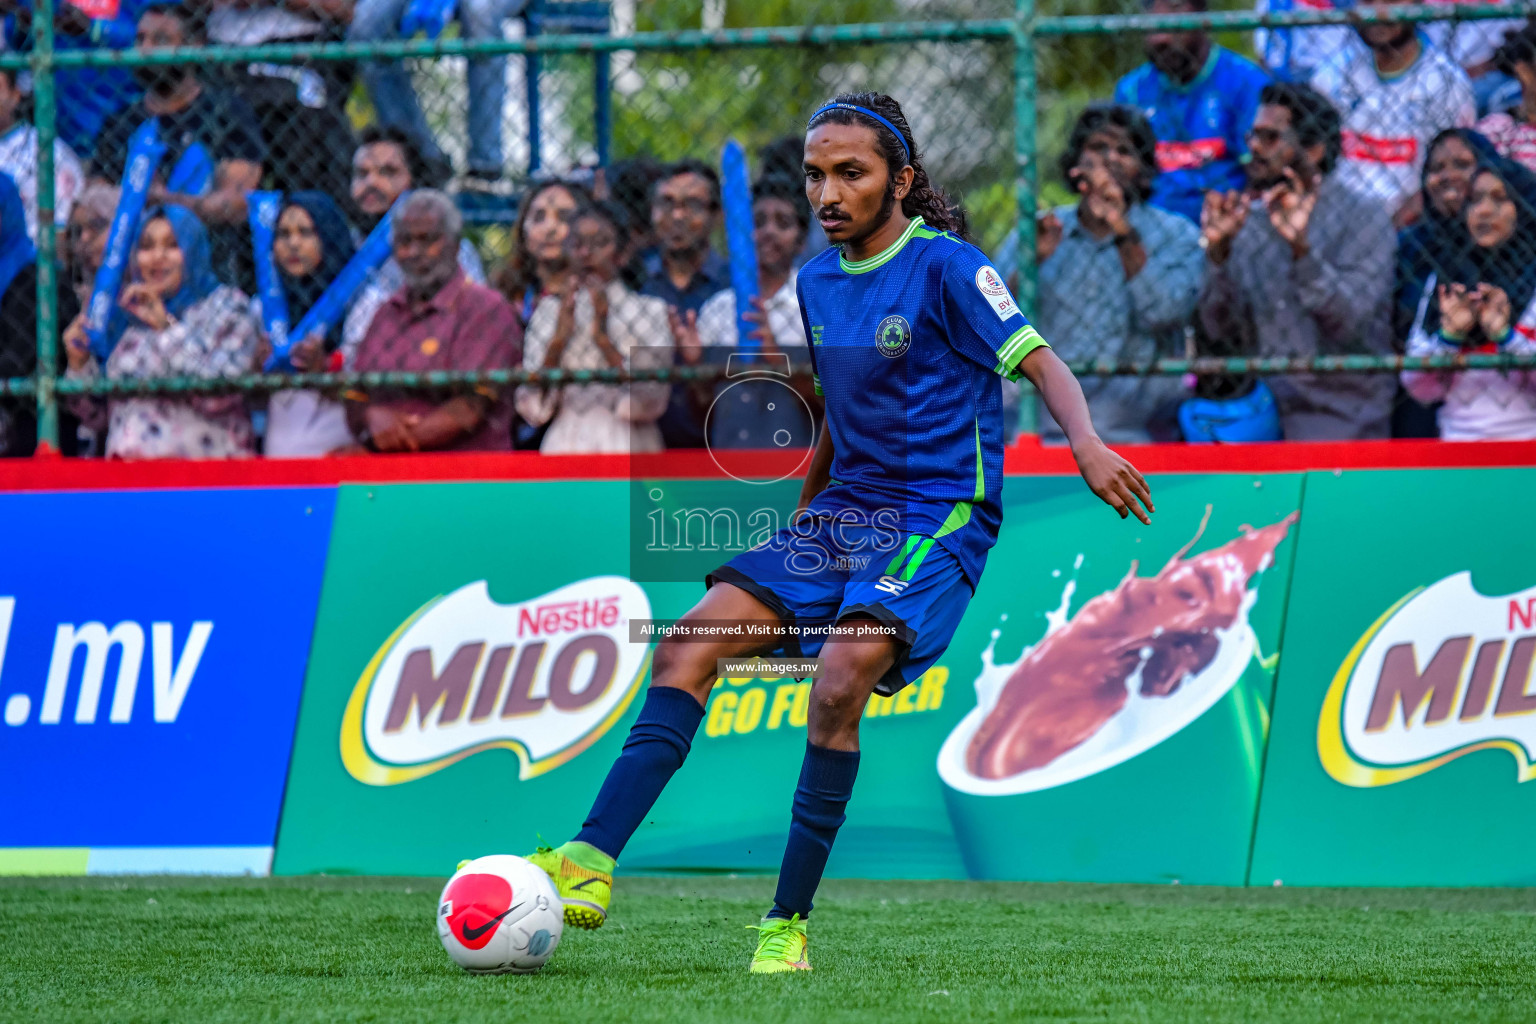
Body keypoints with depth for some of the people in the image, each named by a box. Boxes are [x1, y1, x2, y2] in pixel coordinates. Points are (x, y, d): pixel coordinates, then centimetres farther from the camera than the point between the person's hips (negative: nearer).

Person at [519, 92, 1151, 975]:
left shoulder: (947, 267, -8)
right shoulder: (817, 281, 13)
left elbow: (1041, 364, -14)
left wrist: (1089, 448, -32)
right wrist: (804, 521, 28)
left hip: (938, 519, -7)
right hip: (843, 511, 7)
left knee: (842, 681, -28)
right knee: (689, 644, -11)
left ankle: (788, 925, -20)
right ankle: (592, 863, -18)